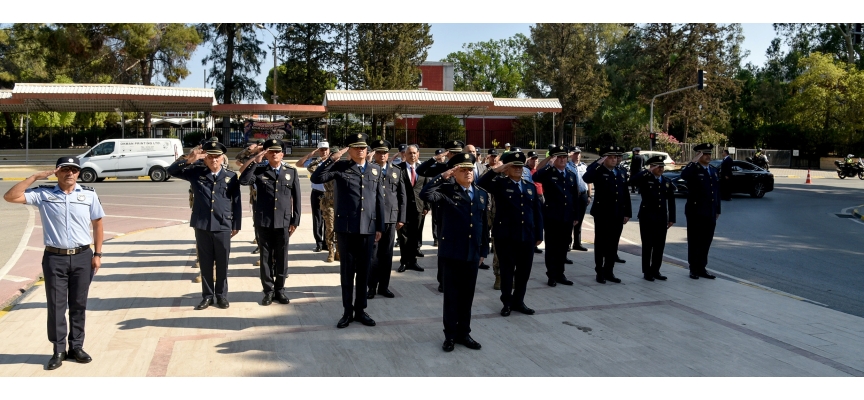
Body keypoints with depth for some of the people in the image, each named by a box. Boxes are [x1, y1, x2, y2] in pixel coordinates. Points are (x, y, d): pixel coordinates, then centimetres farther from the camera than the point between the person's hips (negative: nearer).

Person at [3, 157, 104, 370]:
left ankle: (76, 347, 21)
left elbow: (97, 224, 8)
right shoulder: (43, 193, 0)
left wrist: (97, 254, 3)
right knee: (55, 305, 4)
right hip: (54, 258, -1)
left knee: (78, 305, 9)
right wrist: (35, 177, -11)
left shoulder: (89, 194, 2)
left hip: (82, 257, 1)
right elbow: (10, 197, -9)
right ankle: (59, 350, 15)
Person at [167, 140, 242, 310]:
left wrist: (236, 225, 3)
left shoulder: (231, 177, 2)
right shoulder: (196, 173, 5)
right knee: (205, 263, 9)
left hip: (223, 227, -1)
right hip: (202, 226, 1)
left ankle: (221, 295, 20)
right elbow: (172, 171, 1)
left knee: (222, 263, 8)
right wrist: (189, 159, -14)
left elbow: (237, 202, 4)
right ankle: (207, 296, 20)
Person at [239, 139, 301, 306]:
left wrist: (295, 220, 1)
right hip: (263, 222, 0)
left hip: (284, 222, 0)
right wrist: (256, 161, -16)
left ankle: (280, 289, 21)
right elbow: (243, 181, -16)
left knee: (281, 257, 9)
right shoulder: (259, 171, 2)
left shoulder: (291, 171, 4)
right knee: (266, 257, 7)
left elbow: (296, 197, 4)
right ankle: (268, 291, 17)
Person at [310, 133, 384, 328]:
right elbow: (316, 178, -12)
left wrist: (380, 227, 8)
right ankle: (347, 311, 18)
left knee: (364, 271, 10)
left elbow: (379, 199, 10)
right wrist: (333, 158, -16)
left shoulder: (375, 170, 9)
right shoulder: (340, 167, 0)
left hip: (368, 228, 2)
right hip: (346, 227, -2)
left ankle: (360, 310, 23)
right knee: (347, 270, 7)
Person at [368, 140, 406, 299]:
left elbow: (402, 196, 10)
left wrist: (401, 218, 5)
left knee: (387, 254, 8)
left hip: (391, 218, 3)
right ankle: (372, 286, 12)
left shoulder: (397, 171, 12)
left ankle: (384, 286, 17)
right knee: (372, 253, 2)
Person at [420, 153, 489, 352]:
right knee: (451, 295, 5)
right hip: (451, 252, -4)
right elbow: (425, 195, -22)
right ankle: (450, 335, 16)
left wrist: (484, 250, 10)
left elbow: (484, 225, 12)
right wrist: (443, 176, -21)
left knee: (467, 296, 12)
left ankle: (464, 333, 24)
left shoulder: (482, 194, 10)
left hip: (472, 254, 4)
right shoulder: (447, 190, -4)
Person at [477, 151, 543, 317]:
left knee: (524, 271, 10)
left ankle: (518, 301, 24)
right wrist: (496, 170, -21)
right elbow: (480, 185, -18)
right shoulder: (499, 184, 0)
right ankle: (507, 302, 18)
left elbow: (537, 212, 13)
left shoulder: (530, 187, 13)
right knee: (507, 270, 5)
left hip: (527, 236, 4)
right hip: (506, 236, -4)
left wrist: (539, 234, 9)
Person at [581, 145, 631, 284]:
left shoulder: (621, 174, 12)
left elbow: (626, 195, 13)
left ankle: (609, 272, 20)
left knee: (613, 244, 10)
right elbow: (586, 178, -29)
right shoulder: (599, 172, -6)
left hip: (617, 215, 5)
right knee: (601, 243, 3)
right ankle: (600, 272, 12)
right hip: (602, 214, -5)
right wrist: (598, 163, -24)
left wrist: (627, 213, 9)